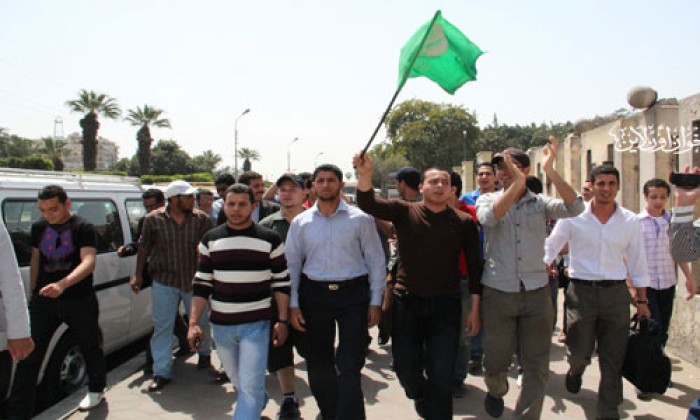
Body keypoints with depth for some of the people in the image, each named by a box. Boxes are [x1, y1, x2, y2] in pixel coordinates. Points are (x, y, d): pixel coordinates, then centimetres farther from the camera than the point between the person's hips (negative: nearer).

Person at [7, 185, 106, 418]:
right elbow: (35, 260, 18)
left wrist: (62, 284, -41)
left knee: (90, 347, 14)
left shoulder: (83, 228, -12)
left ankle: (96, 389, 37)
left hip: (79, 302, -4)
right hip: (44, 301, 4)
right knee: (29, 356, 0)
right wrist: (32, 291, 17)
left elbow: (88, 262, -26)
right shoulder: (38, 228, 6)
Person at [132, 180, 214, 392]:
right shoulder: (153, 219, -6)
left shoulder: (202, 219, -5)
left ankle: (204, 354, 42)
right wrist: (138, 275, 3)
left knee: (200, 321, 15)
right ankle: (161, 373, 12)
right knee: (162, 327, 3)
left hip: (195, 279, 1)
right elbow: (144, 247, 2)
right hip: (164, 281, -1)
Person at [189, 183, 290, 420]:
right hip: (221, 324, 4)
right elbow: (201, 284, 5)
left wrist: (282, 320, -3)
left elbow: (281, 283, 1)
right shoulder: (210, 239, 3)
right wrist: (194, 322, -1)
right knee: (238, 380, 20)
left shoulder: (270, 239, -4)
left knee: (250, 386, -7)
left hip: (256, 324, -3)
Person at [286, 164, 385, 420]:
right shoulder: (300, 222, 5)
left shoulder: (360, 219, -2)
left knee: (350, 366, -5)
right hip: (314, 294, 3)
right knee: (318, 365, 14)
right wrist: (293, 304, 3)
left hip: (353, 293, -3)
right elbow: (292, 264, 8)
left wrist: (375, 301, -2)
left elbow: (376, 260, 1)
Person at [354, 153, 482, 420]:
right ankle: (420, 397, 44)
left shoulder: (464, 222, 1)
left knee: (442, 374, 3)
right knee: (405, 365, 11)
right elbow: (368, 204, -15)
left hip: (446, 303, 0)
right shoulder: (405, 212, 0)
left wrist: (474, 309, 2)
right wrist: (365, 174, -34)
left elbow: (474, 267, 4)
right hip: (407, 300, 1)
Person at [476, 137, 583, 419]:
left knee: (537, 365, 5)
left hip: (536, 292, 1)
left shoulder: (540, 203, 4)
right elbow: (489, 217, -21)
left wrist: (550, 171, -22)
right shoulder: (487, 200, 2)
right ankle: (496, 391, 44)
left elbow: (575, 207, -14)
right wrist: (517, 183, -27)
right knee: (496, 359, 11)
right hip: (498, 293, -1)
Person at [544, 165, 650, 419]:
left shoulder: (630, 221, 3)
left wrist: (642, 301, 10)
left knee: (613, 359, 6)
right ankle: (575, 370, 43)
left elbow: (637, 263, 9)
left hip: (616, 293, 2)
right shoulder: (574, 216, -4)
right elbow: (550, 248, 2)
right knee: (579, 351, 5)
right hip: (582, 291, -2)